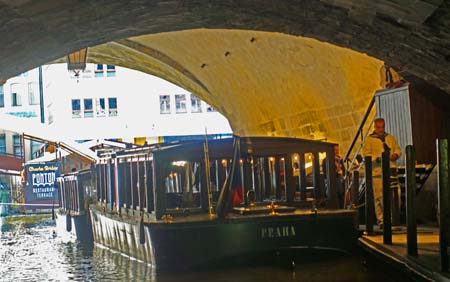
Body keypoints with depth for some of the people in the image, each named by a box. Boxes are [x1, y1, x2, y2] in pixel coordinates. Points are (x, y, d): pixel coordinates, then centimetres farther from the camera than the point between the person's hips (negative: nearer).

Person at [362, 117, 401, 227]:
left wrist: (396, 154, -3)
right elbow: (366, 154, -3)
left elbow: (398, 149, 21)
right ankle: (381, 219, -1)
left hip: (391, 170, 4)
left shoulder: (390, 138, 20)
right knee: (379, 196, -7)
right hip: (377, 172, -4)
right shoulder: (369, 140, 5)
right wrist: (377, 158, -18)